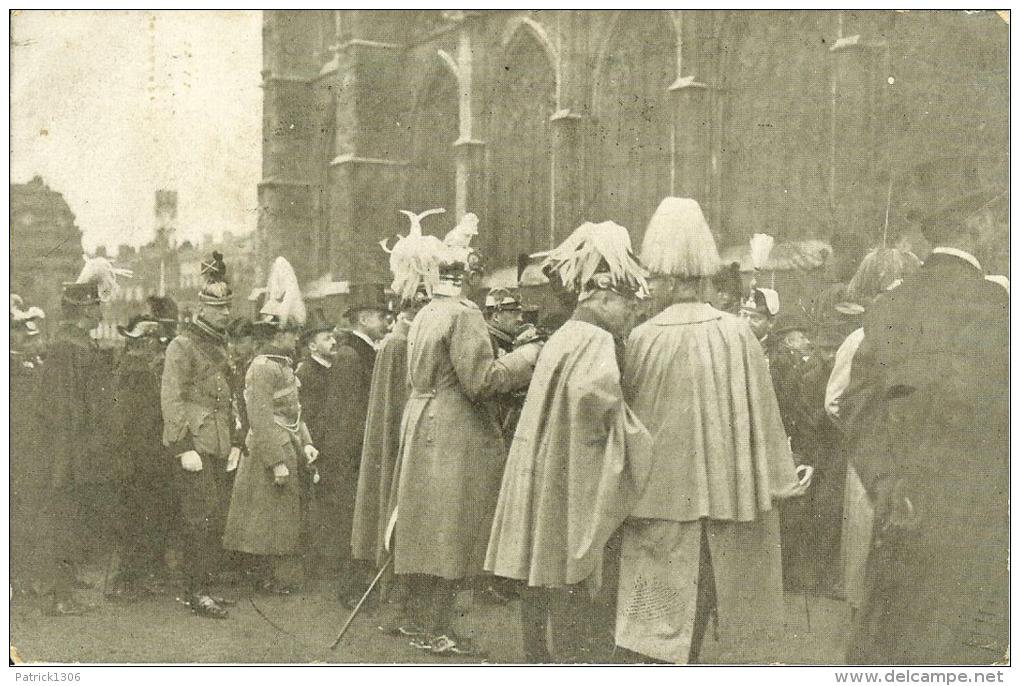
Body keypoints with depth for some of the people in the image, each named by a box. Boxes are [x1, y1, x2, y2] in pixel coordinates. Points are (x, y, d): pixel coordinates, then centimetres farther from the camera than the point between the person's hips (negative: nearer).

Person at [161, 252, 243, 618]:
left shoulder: (222, 346, 18)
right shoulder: (182, 346, -7)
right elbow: (171, 399, -12)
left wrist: (236, 442, 16)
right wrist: (183, 448, -17)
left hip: (220, 447, 8)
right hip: (196, 447, -8)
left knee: (216, 520, 10)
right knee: (198, 520, -6)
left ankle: (206, 585, 18)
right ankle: (196, 592, 0)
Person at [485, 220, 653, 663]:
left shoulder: (564, 337, 14)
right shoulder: (595, 341, -16)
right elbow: (593, 390, -35)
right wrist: (627, 434, -19)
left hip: (543, 474, 9)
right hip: (570, 482, -9)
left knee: (541, 580, 16)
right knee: (571, 592, -4)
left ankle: (535, 653, 25)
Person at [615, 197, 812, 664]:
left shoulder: (643, 338, -11)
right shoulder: (736, 333, -10)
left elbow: (629, 416, -1)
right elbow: (761, 412, -5)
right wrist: (782, 478, 6)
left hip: (661, 484, -1)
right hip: (722, 484, 1)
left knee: (665, 608, 7)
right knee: (696, 602, 17)